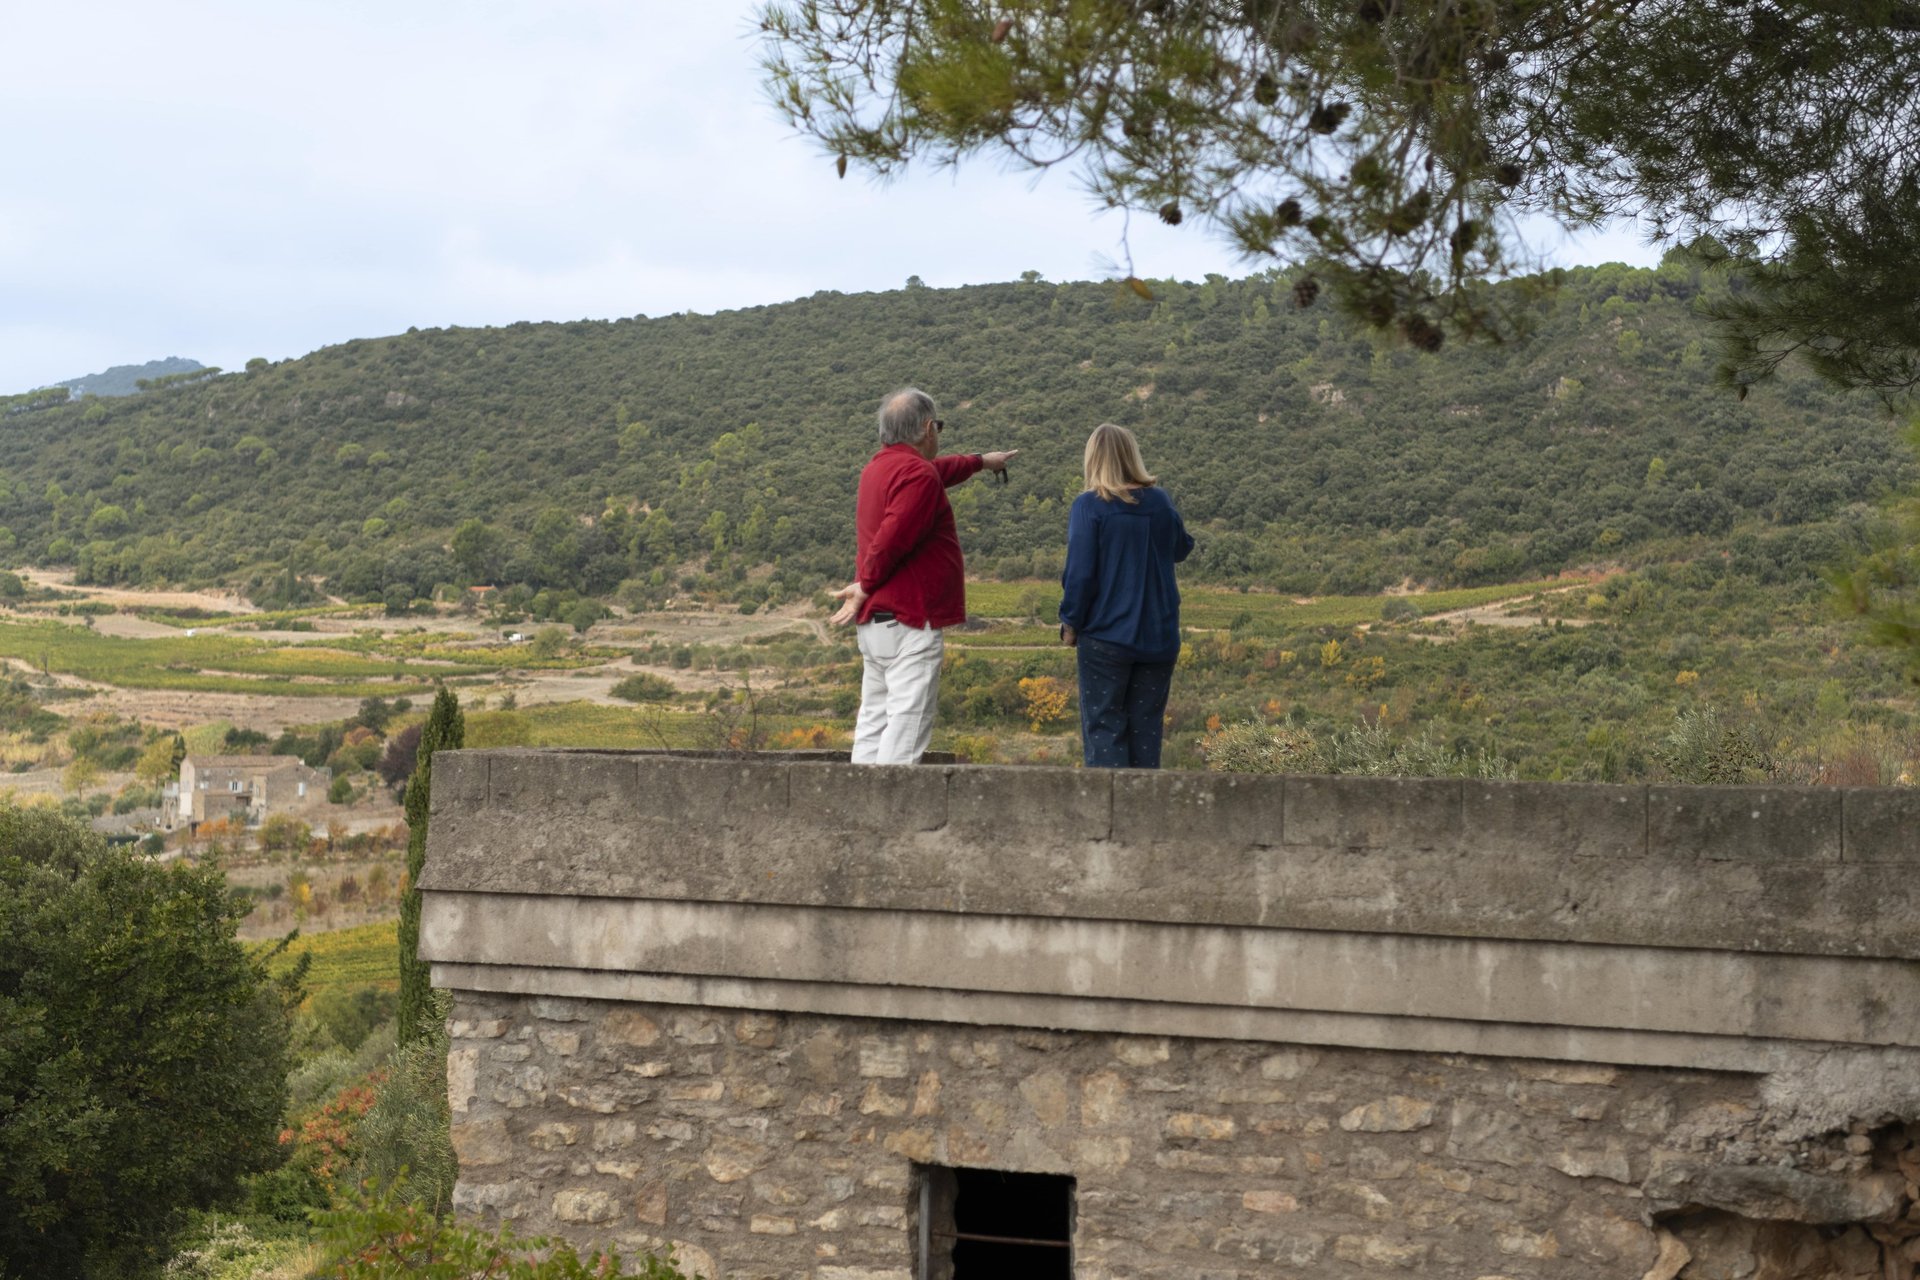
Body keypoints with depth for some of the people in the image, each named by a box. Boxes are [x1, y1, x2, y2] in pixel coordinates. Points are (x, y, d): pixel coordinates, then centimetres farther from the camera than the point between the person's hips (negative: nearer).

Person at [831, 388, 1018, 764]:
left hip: (873, 622, 10)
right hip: (910, 623, -10)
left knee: (873, 723, 10)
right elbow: (893, 539, -22)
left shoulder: (879, 467, 18)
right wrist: (866, 585, -8)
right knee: (907, 723, -10)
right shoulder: (918, 473, -12)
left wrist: (980, 461, 52)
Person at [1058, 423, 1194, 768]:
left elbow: (1080, 573, -14)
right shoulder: (1161, 501, 2)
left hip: (1106, 636, -4)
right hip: (1159, 637, 4)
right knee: (1146, 726, 12)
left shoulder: (1089, 506, -12)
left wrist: (1070, 623, -2)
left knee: (1103, 725, 3)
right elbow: (1181, 549, 20)